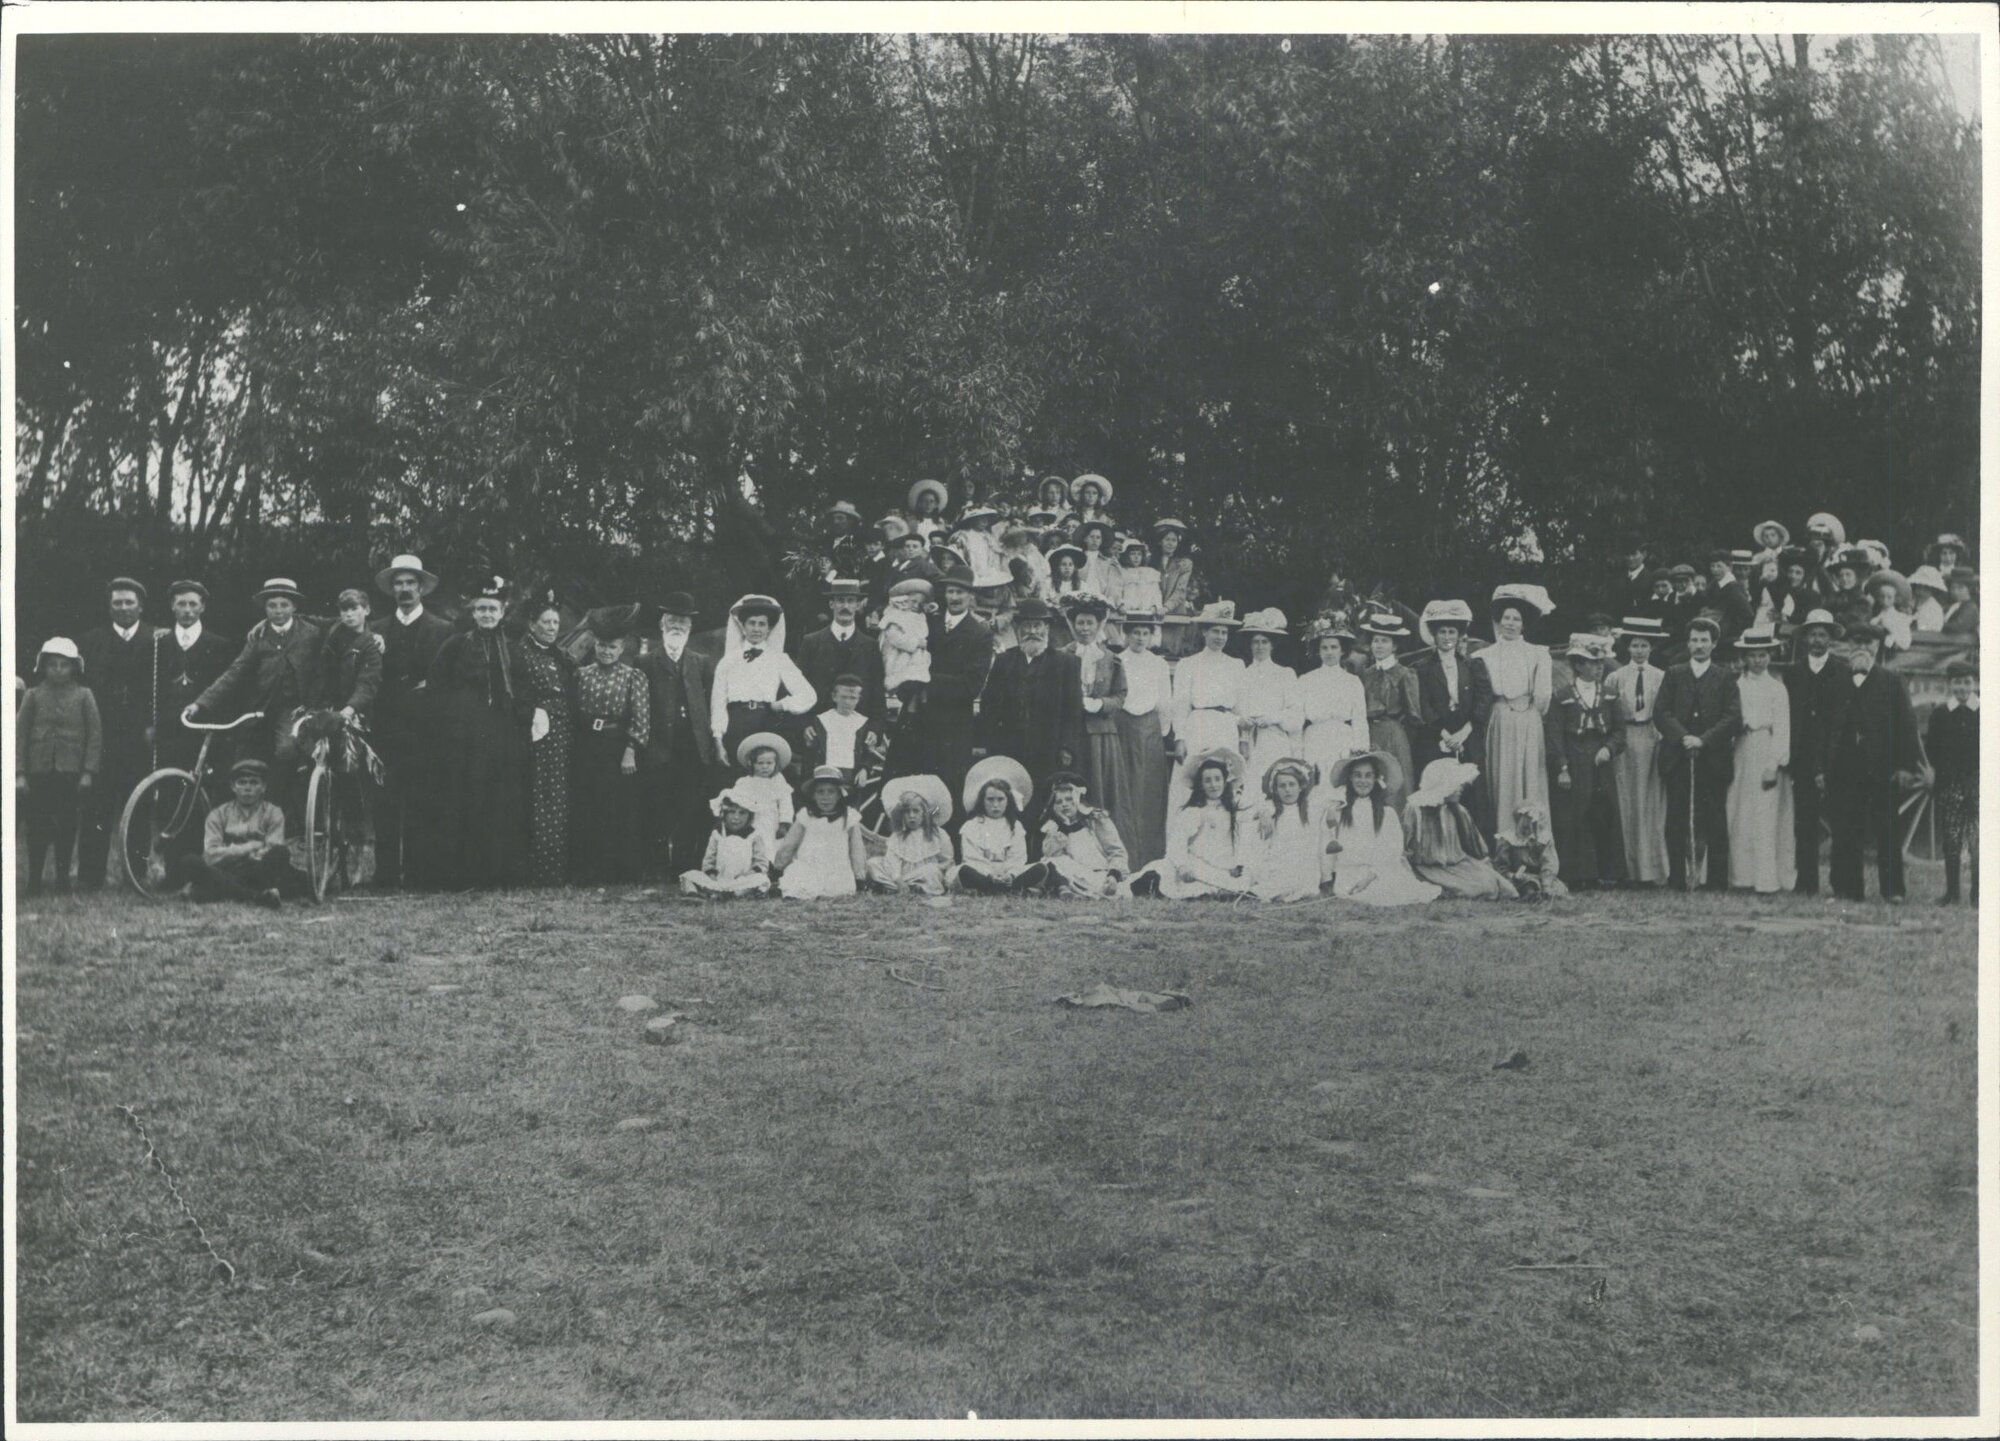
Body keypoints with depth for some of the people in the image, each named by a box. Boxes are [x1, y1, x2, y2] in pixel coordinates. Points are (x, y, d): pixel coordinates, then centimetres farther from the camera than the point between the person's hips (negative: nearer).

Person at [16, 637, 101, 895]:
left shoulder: (83, 695, 4)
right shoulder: (33, 695, 6)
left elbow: (95, 735, 3)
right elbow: (19, 734, 5)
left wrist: (89, 772, -4)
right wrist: (19, 773, -3)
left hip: (71, 772, 0)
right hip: (39, 771, 0)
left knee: (66, 826, 3)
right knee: (37, 827, 1)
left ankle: (63, 879, 13)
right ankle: (34, 881, 9)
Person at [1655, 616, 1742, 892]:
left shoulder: (1725, 678, 9)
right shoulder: (1674, 675, 13)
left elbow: (1733, 717, -1)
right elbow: (1661, 712, 3)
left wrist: (1703, 740, -13)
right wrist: (1683, 737, -12)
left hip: (1713, 759, -1)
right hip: (1678, 759, 1)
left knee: (1715, 823, -1)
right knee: (1676, 822, 0)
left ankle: (1717, 881, 2)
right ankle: (1676, 880, 4)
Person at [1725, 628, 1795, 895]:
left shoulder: (1776, 688, 0)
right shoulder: (1737, 686, 9)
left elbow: (1782, 729, -3)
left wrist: (1774, 764, -11)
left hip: (1766, 753, -3)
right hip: (1741, 754, 3)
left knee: (1766, 819, -5)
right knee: (1739, 816, 3)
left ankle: (1768, 880, -3)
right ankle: (1744, 875, 8)